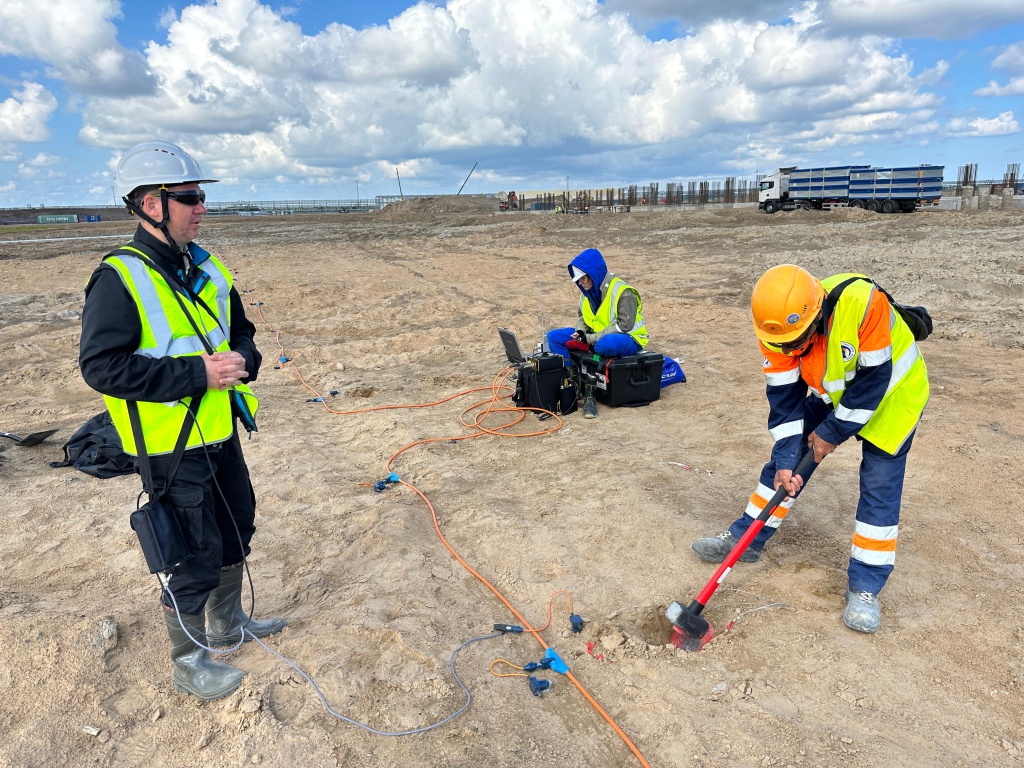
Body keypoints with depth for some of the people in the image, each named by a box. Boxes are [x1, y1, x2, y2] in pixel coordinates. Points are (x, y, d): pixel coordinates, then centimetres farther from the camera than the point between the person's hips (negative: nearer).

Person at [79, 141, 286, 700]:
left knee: (236, 529, 21)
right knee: (197, 555, 2)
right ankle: (187, 663, 25)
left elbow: (240, 330, 17)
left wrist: (242, 360, -6)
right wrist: (197, 374, -26)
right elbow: (101, 365, -22)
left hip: (220, 434, 8)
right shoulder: (119, 278, -16)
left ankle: (226, 622, 44)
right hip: (170, 447, -8)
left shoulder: (206, 269, 7)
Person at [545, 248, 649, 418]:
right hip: (594, 336, 8)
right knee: (553, 336, -6)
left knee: (605, 344, -45)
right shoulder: (589, 291, 5)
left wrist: (591, 339, -25)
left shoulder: (623, 291, -18)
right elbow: (583, 316, 17)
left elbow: (624, 326, -23)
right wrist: (580, 331, -7)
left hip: (629, 339, -7)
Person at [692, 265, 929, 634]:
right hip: (833, 393, 5)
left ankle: (865, 587, 7)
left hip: (890, 391, -4)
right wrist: (785, 459, -19)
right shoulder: (778, 326, -23)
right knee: (787, 460, 5)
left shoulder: (862, 304, -40)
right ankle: (744, 539, 21)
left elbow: (873, 379, -29)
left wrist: (832, 432, -20)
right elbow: (785, 396, -16)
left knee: (879, 486, -6)